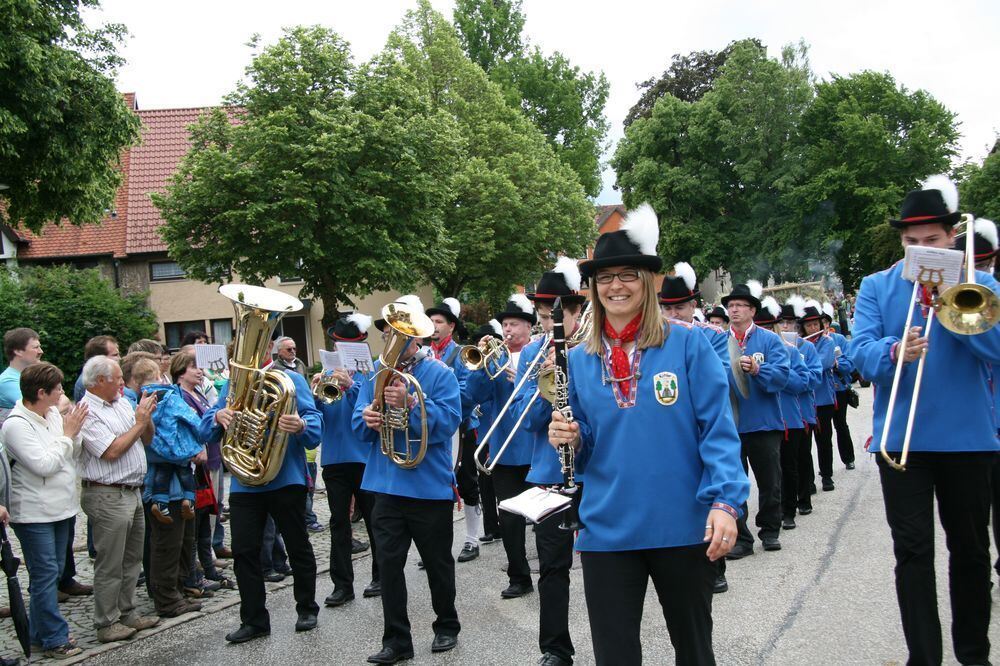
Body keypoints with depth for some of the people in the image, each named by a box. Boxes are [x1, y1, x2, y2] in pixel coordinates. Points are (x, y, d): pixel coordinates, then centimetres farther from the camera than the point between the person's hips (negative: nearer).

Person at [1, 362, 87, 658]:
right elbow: (44, 465, -21)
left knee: (52, 573, 16)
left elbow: (74, 454, 10)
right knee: (45, 575, -1)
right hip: (34, 513, -8)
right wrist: (67, 434, -13)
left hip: (60, 508, 8)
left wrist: (75, 433, -6)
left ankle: (40, 631, 29)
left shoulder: (54, 414, 5)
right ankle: (54, 639, 9)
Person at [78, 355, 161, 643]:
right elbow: (112, 451, -21)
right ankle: (107, 623, 11)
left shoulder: (123, 403, 11)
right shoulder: (87, 412, -14)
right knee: (110, 565, 0)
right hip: (108, 497, -8)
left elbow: (146, 440, 16)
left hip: (132, 492, 8)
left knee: (132, 559, 15)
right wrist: (139, 423, -13)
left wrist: (148, 417, -2)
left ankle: (127, 614, 26)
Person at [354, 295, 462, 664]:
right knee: (388, 564, 5)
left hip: (430, 485, -3)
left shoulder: (439, 373, -6)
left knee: (438, 562, 12)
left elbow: (448, 422, -18)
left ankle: (447, 627, 32)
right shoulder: (377, 371, 7)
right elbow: (358, 425, 8)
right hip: (386, 484, 4)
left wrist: (410, 403, -29)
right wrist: (368, 418, -15)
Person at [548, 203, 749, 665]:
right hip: (606, 531, 2)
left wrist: (724, 501, -17)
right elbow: (586, 452, 9)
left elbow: (717, 427, -7)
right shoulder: (580, 358, 4)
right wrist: (569, 439, -12)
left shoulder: (687, 343, -4)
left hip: (684, 526, -1)